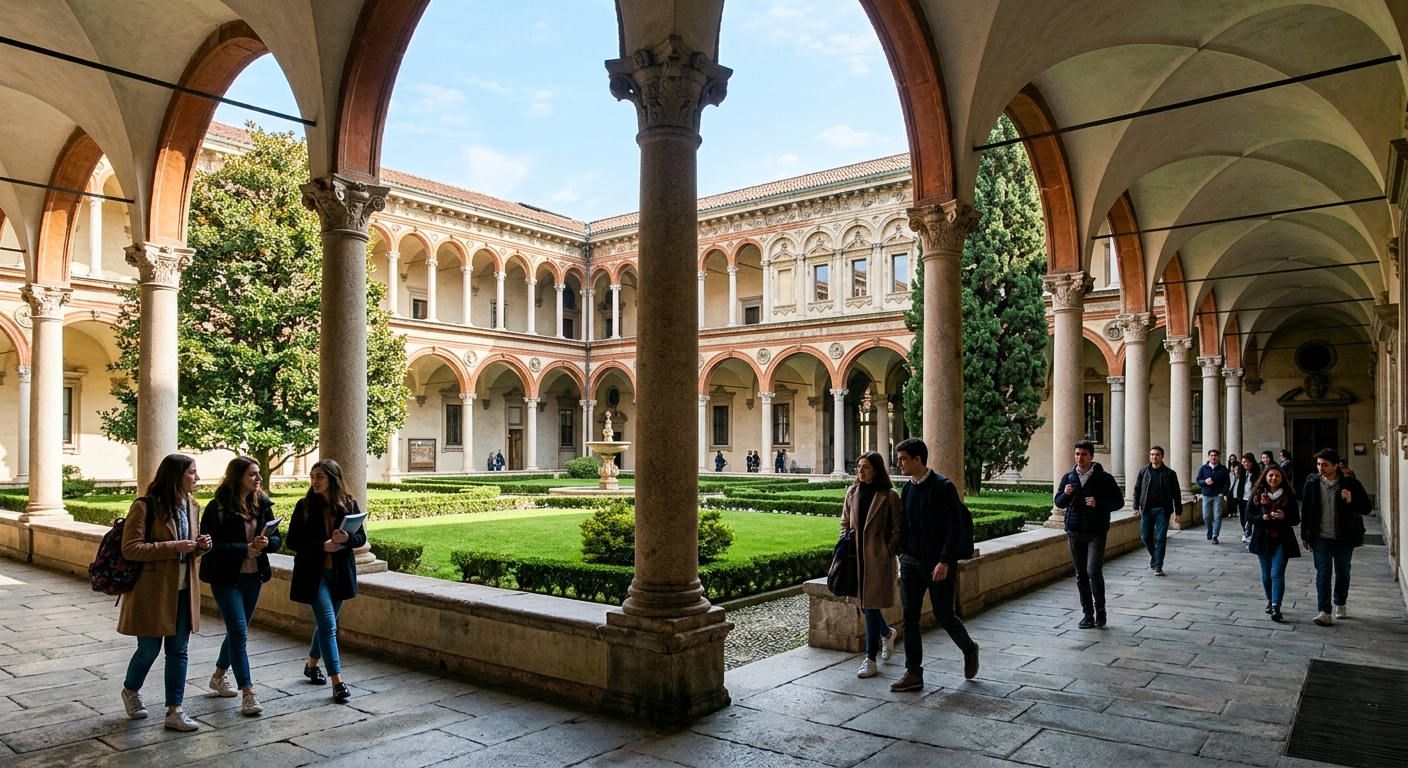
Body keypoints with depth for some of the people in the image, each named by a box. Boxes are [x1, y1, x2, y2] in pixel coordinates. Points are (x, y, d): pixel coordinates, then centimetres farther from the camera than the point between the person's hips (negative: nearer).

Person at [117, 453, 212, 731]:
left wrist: (201, 545, -2)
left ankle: (174, 711, 13)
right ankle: (130, 691, 37)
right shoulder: (145, 507, -13)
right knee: (149, 650, 7)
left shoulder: (191, 506, 9)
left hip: (182, 591, 6)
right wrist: (174, 547, -24)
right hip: (152, 592, -6)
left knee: (178, 651, 7)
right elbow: (130, 549, -18)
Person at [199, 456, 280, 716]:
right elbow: (209, 544, -17)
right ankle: (247, 694, -5)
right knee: (239, 632, -9)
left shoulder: (262, 504, 2)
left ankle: (219, 676, 40)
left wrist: (265, 543, -18)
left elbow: (277, 539, 4)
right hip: (225, 578, -5)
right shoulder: (218, 507, -12)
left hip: (253, 577, 5)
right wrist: (245, 549, -23)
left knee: (238, 630, 17)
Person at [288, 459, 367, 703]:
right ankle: (337, 682, -6)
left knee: (326, 623, 16)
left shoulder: (348, 504, 0)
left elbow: (361, 537, 2)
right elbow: (292, 541, -4)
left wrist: (347, 538, -21)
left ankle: (311, 664, 40)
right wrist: (322, 546, -19)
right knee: (328, 625, -9)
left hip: (340, 573, 3)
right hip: (313, 573, -3)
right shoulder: (304, 505, -4)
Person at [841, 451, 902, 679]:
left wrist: (889, 552, -11)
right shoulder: (852, 492, 7)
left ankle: (870, 659, 6)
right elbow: (845, 522, 15)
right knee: (863, 603, 13)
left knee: (870, 606, -5)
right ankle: (887, 632, 43)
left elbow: (898, 530, -5)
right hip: (856, 556, 5)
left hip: (878, 557, -5)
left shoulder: (889, 496, -8)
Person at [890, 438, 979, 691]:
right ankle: (913, 674, 11)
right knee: (909, 617, 3)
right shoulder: (907, 489, 8)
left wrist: (945, 562, -20)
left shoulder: (943, 487, -12)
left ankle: (969, 649, 33)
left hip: (939, 565, -6)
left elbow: (955, 528, -15)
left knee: (944, 616, 4)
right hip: (912, 563, 6)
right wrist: (903, 554, 8)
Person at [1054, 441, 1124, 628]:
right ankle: (1088, 614, 18)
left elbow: (1118, 502, -2)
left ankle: (1100, 610, 7)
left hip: (1096, 533, -4)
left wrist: (1098, 504, -18)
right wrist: (1065, 495, -11)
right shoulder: (1068, 477, 6)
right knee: (1081, 575, 8)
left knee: (1094, 571, -13)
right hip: (1074, 533, 4)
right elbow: (1058, 503, 10)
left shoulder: (1104, 478, -4)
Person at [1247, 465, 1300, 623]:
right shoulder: (1257, 495, 1)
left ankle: (1276, 607, -15)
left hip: (1282, 541, -2)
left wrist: (1284, 517, -20)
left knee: (1277, 574, -11)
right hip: (1263, 540, 2)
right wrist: (1262, 517, -19)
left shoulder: (1289, 496, -1)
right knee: (1266, 574, 13)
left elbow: (1296, 520, 1)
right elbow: (1249, 516, 1)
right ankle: (1270, 601, 32)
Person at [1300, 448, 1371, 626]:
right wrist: (1305, 535, 5)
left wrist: (1351, 501, -26)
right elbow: (1305, 510, 4)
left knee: (1343, 573, 15)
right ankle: (1324, 612, -5)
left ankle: (1340, 603, 37)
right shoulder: (1312, 483, -3)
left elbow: (1366, 508, -4)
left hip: (1344, 537, 0)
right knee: (1323, 573, -4)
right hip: (1321, 537, 0)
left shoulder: (1350, 483, -8)